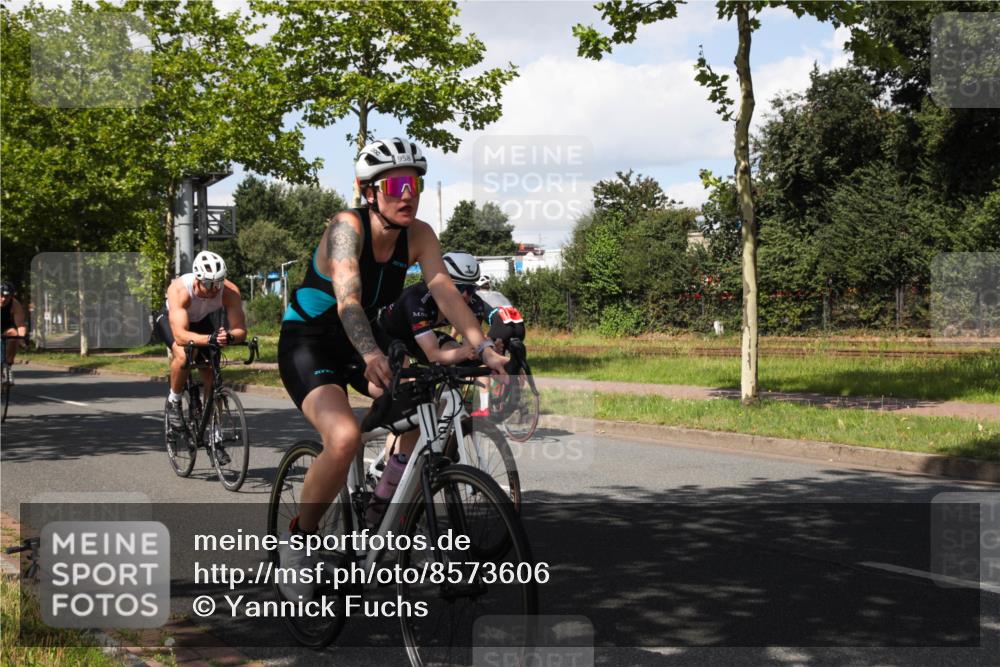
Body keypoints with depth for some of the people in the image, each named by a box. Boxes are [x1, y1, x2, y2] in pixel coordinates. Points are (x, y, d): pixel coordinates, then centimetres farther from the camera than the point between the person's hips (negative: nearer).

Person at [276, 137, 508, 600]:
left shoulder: (418, 235, -8)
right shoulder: (347, 226, -24)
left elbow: (445, 291, -18)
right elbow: (348, 299, -39)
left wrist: (484, 348, -33)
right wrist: (371, 356, -57)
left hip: (363, 345, 6)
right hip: (307, 343, -6)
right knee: (344, 438, -30)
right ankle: (298, 541, -7)